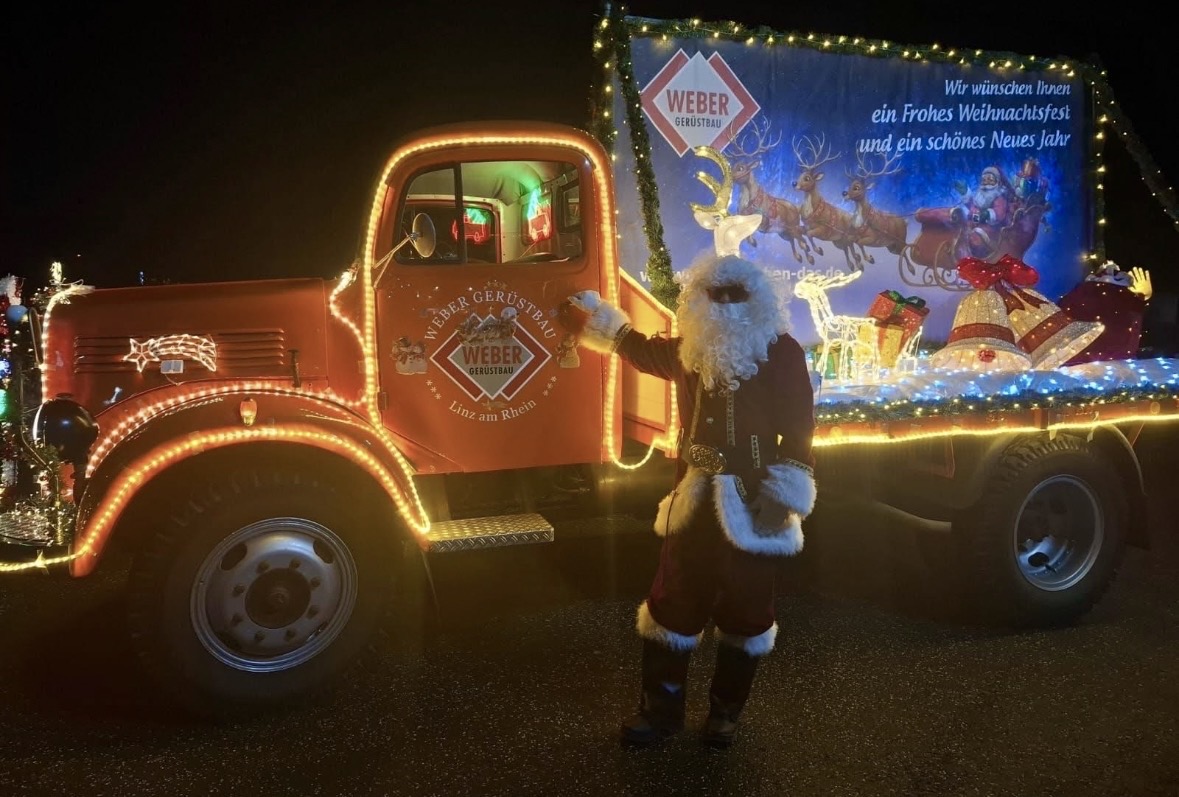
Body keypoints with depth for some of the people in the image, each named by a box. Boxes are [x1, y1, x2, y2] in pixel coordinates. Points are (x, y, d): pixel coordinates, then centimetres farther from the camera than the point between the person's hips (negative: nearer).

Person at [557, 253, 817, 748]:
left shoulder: (781, 352, -6)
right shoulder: (688, 350, 9)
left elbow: (797, 428, -11)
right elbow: (639, 347, 30)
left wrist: (784, 492, -19)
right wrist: (593, 320, 39)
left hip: (753, 503, -4)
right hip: (697, 497, 5)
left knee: (744, 610, 7)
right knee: (674, 602, 8)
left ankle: (725, 712, 24)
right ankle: (661, 708, 21)